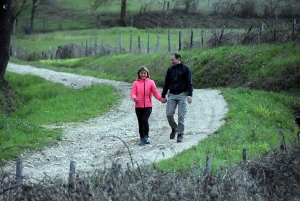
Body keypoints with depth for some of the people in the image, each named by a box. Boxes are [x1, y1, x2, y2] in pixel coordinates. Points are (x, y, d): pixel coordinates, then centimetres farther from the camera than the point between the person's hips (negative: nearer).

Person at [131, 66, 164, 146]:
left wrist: (161, 98, -14)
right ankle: (142, 139, 18)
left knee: (145, 120, -18)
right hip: (138, 106, 2)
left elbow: (155, 93, 2)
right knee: (140, 122, 8)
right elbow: (133, 93, -2)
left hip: (148, 106, -2)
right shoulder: (136, 83, 4)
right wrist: (134, 98, -24)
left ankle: (146, 137, -4)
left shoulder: (151, 82, 3)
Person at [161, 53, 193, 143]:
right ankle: (174, 129, 18)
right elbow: (166, 83, 16)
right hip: (172, 95, 4)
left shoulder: (185, 69, -1)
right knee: (169, 114, -6)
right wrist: (163, 96, 14)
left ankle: (180, 134, 5)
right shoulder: (170, 69, 11)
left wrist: (189, 95, -13)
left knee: (181, 116, -4)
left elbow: (189, 83, -3)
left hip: (182, 95, -4)